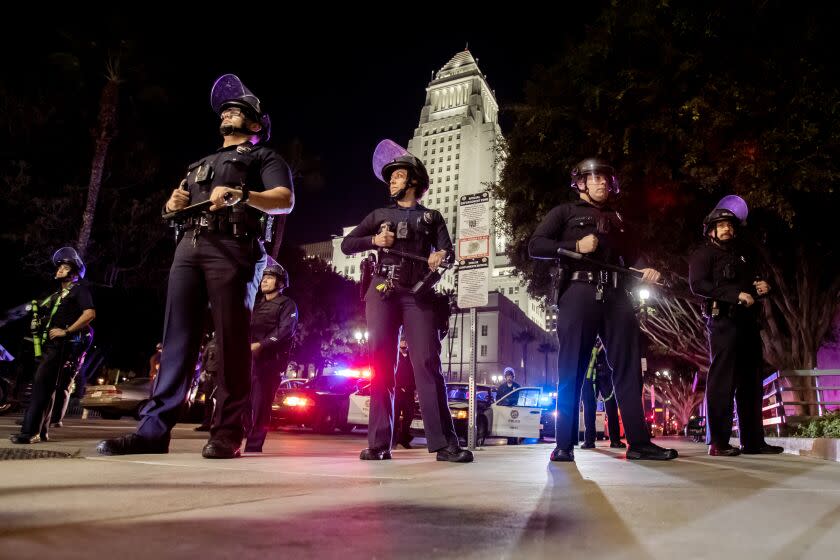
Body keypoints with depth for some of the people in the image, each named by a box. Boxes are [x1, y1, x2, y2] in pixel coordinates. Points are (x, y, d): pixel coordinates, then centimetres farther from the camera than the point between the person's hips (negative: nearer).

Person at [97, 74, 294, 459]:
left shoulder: (263, 157, 13)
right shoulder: (201, 164, 35)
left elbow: (285, 200, -6)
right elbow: (176, 207, 31)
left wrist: (241, 195, -23)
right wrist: (174, 203, 6)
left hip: (231, 249, -6)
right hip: (189, 247, 6)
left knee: (230, 341, -10)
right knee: (177, 338, -2)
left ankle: (227, 433, -10)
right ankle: (154, 429, -4)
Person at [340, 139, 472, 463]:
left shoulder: (432, 217, 18)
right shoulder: (379, 215, 21)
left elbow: (448, 250, 7)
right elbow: (346, 245, 15)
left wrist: (441, 255, -17)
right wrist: (374, 240, -3)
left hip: (418, 293, -1)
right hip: (382, 291, 2)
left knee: (427, 362, -11)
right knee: (381, 364, -3)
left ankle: (444, 443, -13)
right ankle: (379, 443, 0)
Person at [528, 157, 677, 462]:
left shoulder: (616, 218, 27)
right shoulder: (565, 212, 13)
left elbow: (630, 255, 25)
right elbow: (535, 246, 2)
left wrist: (645, 270, 2)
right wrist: (575, 245, -10)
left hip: (615, 295, 5)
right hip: (578, 293, -5)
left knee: (629, 368, 0)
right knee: (572, 371, -5)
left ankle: (638, 442, 5)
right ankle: (564, 444, 0)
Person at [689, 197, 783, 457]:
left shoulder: (745, 254, 24)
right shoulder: (704, 254, 2)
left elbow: (754, 280, 34)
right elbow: (697, 284, -14)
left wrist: (761, 286, 9)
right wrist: (736, 294, -20)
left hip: (747, 321, 7)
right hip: (722, 321, -7)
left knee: (751, 381, 7)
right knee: (722, 380, -11)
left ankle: (753, 440, 13)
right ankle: (717, 442, -10)